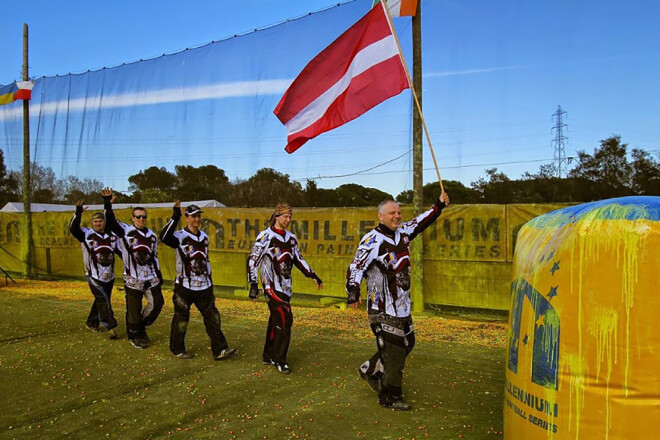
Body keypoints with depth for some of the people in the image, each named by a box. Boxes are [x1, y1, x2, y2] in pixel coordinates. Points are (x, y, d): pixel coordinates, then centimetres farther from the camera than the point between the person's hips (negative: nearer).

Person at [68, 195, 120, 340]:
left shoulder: (112, 235, 7)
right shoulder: (86, 234, -4)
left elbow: (120, 250, 16)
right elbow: (73, 228, -19)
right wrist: (78, 212, -29)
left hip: (109, 275, 5)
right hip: (94, 275, -5)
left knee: (101, 300, 15)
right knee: (103, 299, -14)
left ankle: (92, 323, 33)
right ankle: (110, 326, -12)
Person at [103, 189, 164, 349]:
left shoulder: (152, 236, 14)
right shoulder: (125, 231, -1)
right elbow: (110, 222, -16)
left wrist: (159, 274, 17)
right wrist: (107, 205, -29)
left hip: (150, 277, 5)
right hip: (133, 278, -5)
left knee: (157, 302, 2)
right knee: (134, 308, 1)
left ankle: (141, 327, 24)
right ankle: (134, 336, 20)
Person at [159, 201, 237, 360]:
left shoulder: (204, 237, 11)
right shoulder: (180, 236, -10)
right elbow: (164, 237, -33)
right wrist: (175, 217, -38)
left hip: (203, 286, 6)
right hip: (185, 286, -5)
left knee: (213, 317, 2)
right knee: (181, 319, 6)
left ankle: (219, 350, 5)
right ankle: (177, 349, 24)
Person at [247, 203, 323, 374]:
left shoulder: (291, 238, 12)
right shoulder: (266, 236, -9)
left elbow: (298, 259, 22)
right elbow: (253, 260, -10)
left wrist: (313, 276, 17)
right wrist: (253, 285, -15)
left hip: (285, 286, 7)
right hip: (272, 285, -7)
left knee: (276, 320, 11)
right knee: (285, 319, -12)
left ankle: (268, 356, 24)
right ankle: (280, 360, -1)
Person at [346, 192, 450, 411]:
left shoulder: (402, 232, 7)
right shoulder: (373, 240, -16)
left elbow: (419, 223, 23)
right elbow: (356, 267, -21)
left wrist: (439, 205, 20)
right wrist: (353, 292, -34)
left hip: (402, 303, 9)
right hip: (383, 307, -9)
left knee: (407, 343, 18)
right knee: (393, 349, -4)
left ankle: (371, 370, 34)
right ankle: (390, 397, 12)